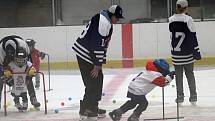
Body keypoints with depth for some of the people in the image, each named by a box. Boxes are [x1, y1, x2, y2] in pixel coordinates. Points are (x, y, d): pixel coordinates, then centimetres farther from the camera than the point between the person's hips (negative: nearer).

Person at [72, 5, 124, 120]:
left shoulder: (107, 22, 14)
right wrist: (97, 65, -20)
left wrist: (100, 63, 14)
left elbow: (103, 44, 18)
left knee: (98, 79, 15)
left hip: (90, 54, 10)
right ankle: (85, 110, -3)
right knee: (93, 82, -8)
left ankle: (93, 107, 23)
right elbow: (98, 44, -23)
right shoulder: (104, 22, -20)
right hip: (85, 53, -10)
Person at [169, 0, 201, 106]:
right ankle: (193, 97, 12)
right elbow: (192, 36, -10)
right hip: (187, 53, -2)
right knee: (190, 74, 9)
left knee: (178, 75, 9)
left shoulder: (171, 20, -1)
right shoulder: (188, 19, -12)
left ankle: (180, 98, 11)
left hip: (175, 53, 2)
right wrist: (196, 51, -6)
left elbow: (172, 35, 7)